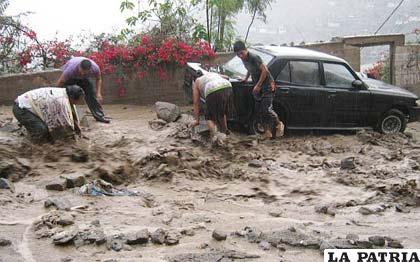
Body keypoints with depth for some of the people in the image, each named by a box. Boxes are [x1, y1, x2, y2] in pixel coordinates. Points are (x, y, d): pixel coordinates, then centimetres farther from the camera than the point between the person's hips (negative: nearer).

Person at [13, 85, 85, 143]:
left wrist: (77, 126, 14)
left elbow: (72, 111, 15)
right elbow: (66, 123, -20)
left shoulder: (65, 93, -2)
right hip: (21, 109, -9)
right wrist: (72, 131, -1)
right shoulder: (62, 101, -29)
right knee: (42, 129, -20)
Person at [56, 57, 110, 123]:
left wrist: (98, 93, -18)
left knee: (91, 94, -4)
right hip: (70, 78, -3)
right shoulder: (71, 69, -44)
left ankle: (99, 116, 5)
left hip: (83, 79, 3)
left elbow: (98, 79, -11)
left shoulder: (95, 68, -34)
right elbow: (60, 82, -31)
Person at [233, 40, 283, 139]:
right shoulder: (244, 60, 7)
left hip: (267, 85, -9)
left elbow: (265, 70, -22)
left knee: (267, 109, -14)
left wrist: (258, 85, -20)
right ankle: (268, 131, 12)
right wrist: (246, 78, 18)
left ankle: (279, 124, 8)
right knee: (261, 110, 5)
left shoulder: (254, 58, -20)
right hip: (258, 87, 9)